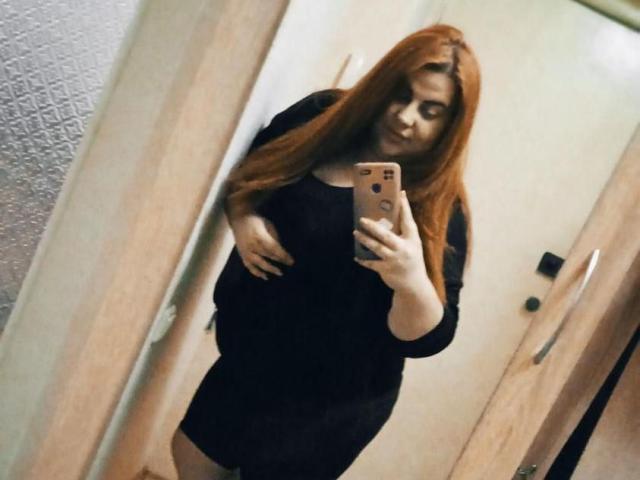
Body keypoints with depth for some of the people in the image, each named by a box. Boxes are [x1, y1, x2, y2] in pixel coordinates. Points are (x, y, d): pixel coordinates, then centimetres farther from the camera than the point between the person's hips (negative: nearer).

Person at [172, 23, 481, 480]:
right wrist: (242, 219, -13)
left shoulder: (439, 208, -20)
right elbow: (242, 174, 8)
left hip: (332, 400, -5)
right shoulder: (322, 114, -7)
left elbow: (428, 339, -22)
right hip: (251, 357, 6)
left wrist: (413, 282, -43)